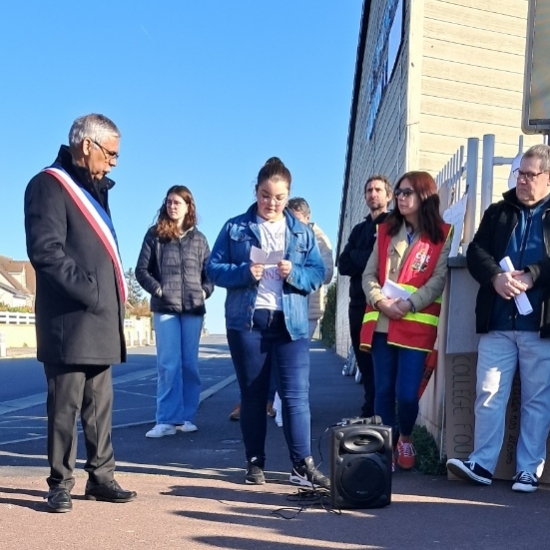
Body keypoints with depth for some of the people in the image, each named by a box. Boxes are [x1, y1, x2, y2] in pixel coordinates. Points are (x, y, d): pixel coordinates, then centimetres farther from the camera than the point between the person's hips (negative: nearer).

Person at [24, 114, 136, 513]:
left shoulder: (94, 189, 20)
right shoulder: (49, 185, -8)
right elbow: (45, 251, -19)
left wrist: (114, 294, 9)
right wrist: (89, 292, -19)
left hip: (101, 317, 8)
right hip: (70, 318, -8)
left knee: (100, 404, 11)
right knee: (66, 405, -2)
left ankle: (101, 477, 18)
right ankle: (61, 484, 7)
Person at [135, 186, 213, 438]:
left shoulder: (198, 238, 11)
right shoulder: (155, 234, 4)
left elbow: (210, 270, 14)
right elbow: (141, 270, 3)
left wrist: (205, 291, -2)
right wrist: (158, 290, -8)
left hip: (193, 308, 2)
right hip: (165, 308, -2)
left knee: (190, 364, 5)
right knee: (168, 364, -5)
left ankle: (187, 417, 13)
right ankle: (166, 420, -3)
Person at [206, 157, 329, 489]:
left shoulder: (303, 232, 10)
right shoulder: (235, 228, 5)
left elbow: (318, 273, 6)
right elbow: (214, 268, 1)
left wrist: (295, 273, -15)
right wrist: (244, 272, -17)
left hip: (291, 323, 0)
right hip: (247, 321, 0)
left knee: (296, 393, -7)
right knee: (252, 395, 7)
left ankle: (304, 465, -5)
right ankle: (255, 463, 16)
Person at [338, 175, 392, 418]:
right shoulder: (359, 230, 20)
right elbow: (343, 265, 7)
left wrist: (356, 257, -5)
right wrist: (366, 259, -9)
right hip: (358, 304, 7)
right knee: (365, 366, 11)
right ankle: (370, 415, 18)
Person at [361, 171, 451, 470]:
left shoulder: (442, 235, 3)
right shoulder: (386, 230, 15)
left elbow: (439, 280, -6)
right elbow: (369, 274, 9)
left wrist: (408, 304, -18)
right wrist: (379, 300, -10)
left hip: (417, 324, -3)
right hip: (381, 323, 4)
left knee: (407, 394, -6)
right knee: (383, 389, 5)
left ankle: (405, 439, 22)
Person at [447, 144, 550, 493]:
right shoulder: (497, 212, 15)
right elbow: (476, 251, 5)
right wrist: (496, 277, -14)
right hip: (498, 323, 3)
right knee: (489, 394, 2)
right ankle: (482, 463, 8)